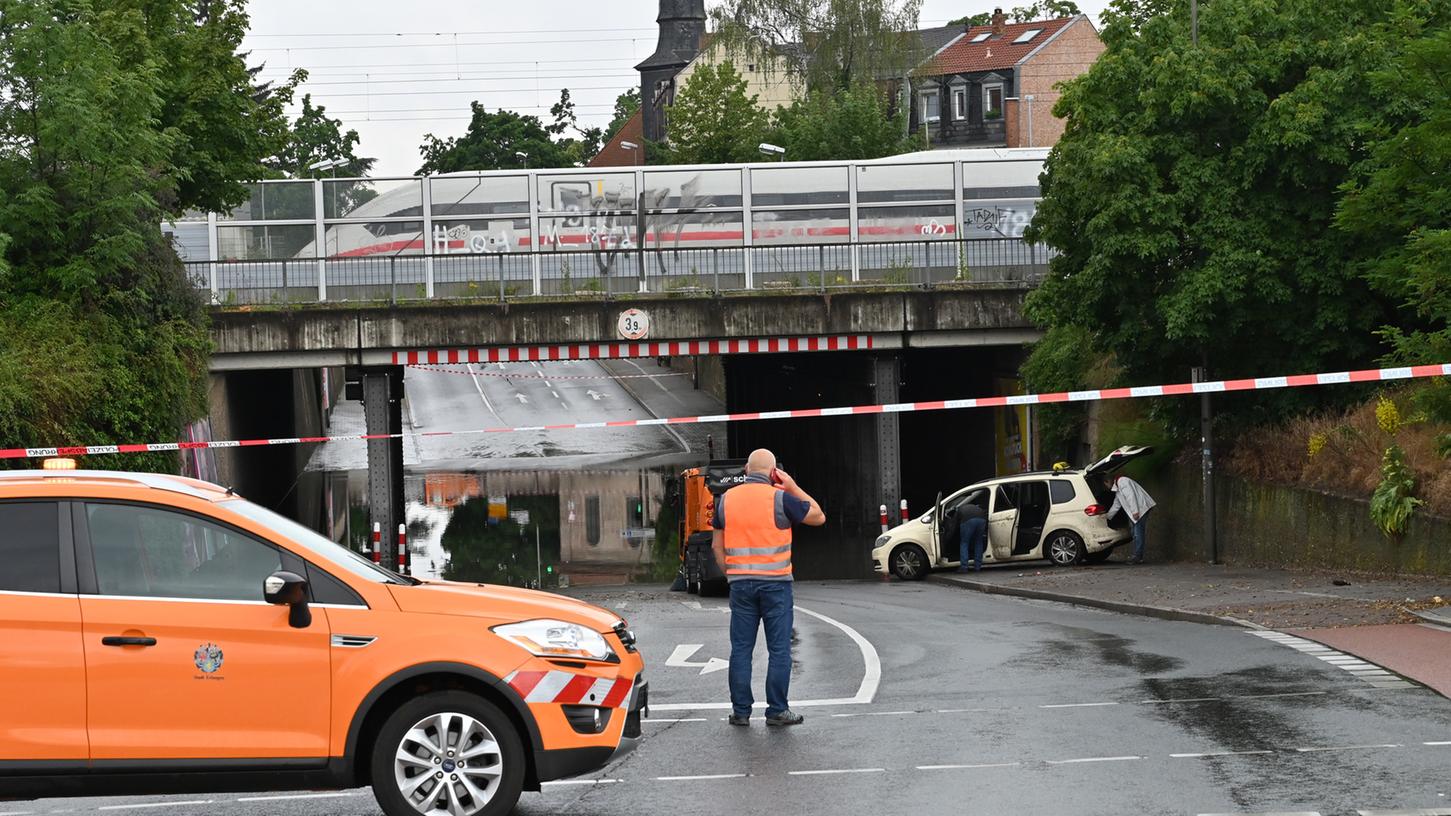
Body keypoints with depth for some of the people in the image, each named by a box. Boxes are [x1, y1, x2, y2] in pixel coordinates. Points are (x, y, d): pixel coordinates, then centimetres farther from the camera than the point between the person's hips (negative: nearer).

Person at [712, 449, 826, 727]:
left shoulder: (726, 499, 5)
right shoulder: (780, 498, -8)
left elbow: (717, 545, 9)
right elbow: (818, 517, 3)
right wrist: (794, 487, 7)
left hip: (740, 582, 3)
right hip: (775, 582, -3)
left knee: (741, 649, 7)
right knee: (779, 649, 2)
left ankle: (741, 711, 7)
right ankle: (776, 711, 2)